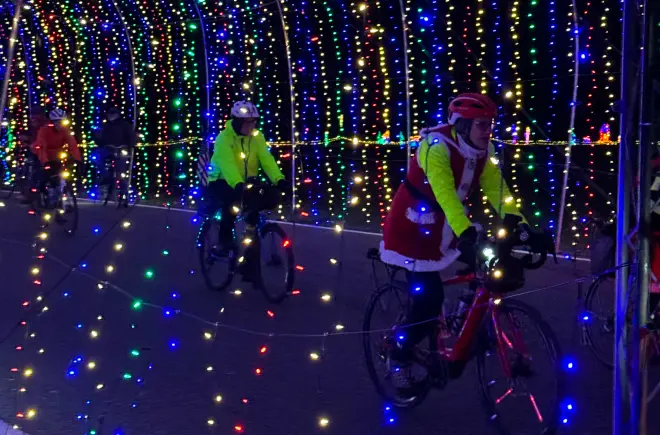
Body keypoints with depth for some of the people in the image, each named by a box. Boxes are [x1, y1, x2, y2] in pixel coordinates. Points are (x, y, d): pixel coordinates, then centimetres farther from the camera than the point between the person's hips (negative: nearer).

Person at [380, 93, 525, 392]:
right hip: (413, 228, -7)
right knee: (429, 299, -11)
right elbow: (445, 193, -42)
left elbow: (499, 192, -11)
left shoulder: (484, 151, -6)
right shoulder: (437, 146, -28)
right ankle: (399, 359, 11)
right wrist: (466, 232, -56)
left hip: (445, 227, 7)